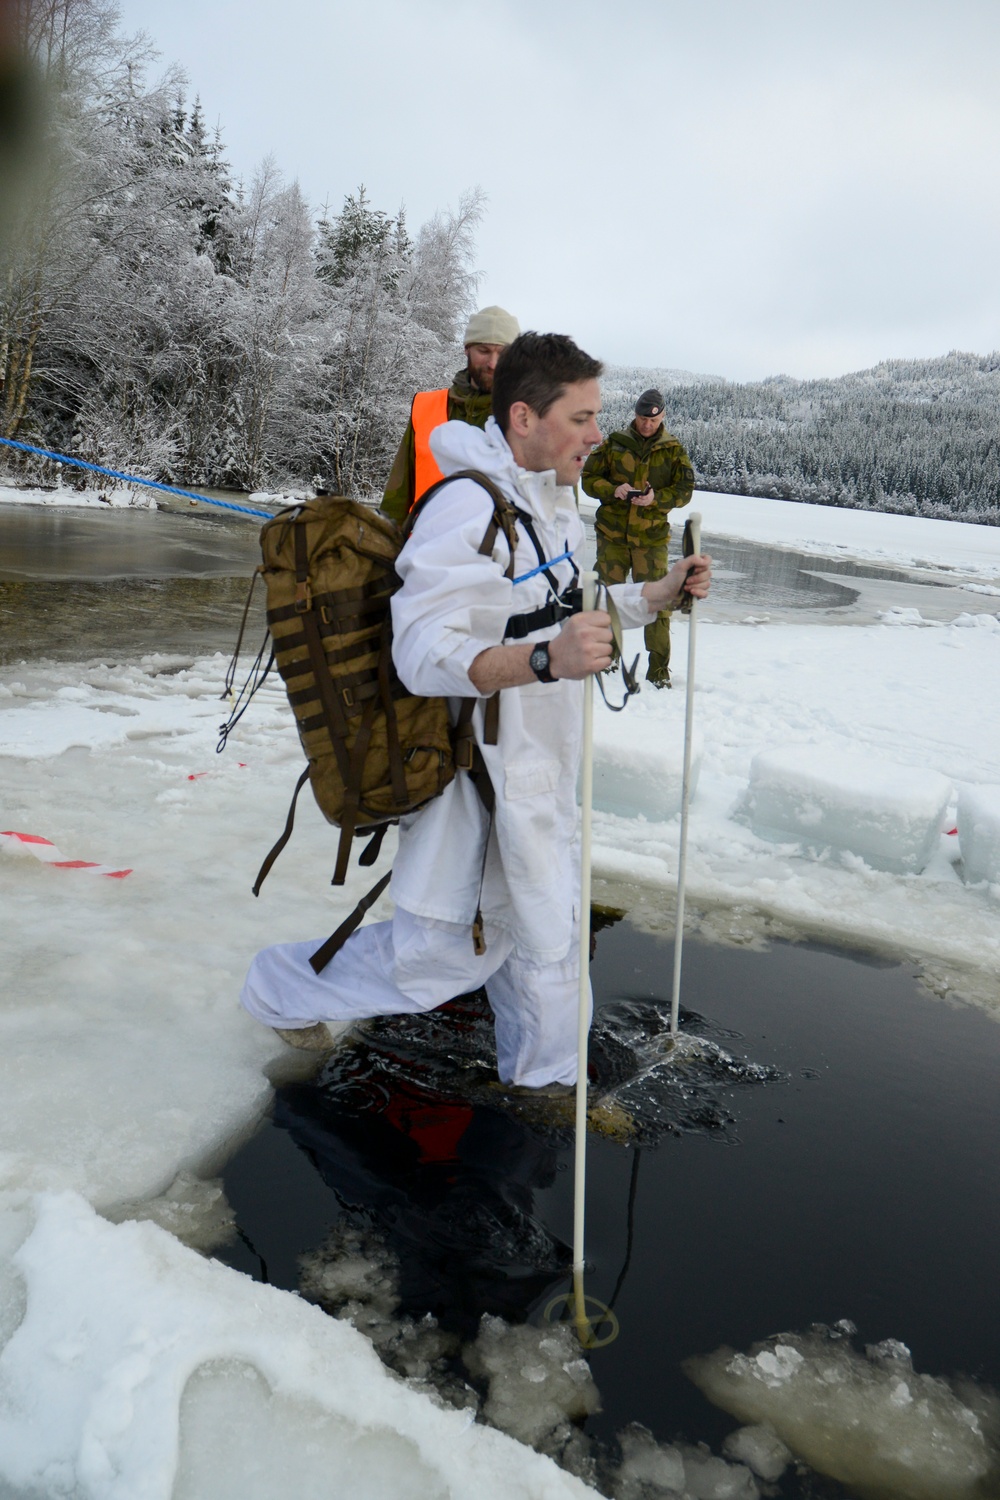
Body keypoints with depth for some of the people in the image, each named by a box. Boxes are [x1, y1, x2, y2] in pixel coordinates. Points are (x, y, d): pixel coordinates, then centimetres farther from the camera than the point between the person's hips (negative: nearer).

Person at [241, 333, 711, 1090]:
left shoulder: (555, 496, 9)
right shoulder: (469, 507, -24)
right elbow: (424, 653, -30)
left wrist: (658, 594, 9)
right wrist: (546, 659, -43)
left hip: (541, 769, 9)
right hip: (479, 777, -9)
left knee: (544, 939, 20)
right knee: (436, 955, 6)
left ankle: (545, 1084, 40)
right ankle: (281, 984, 30)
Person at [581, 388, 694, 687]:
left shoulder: (673, 450, 4)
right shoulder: (614, 443, 4)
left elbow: (684, 491, 2)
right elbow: (588, 478, 4)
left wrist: (656, 498, -17)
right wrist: (613, 490, -15)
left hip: (652, 536, -1)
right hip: (612, 532, 1)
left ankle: (659, 669, 5)